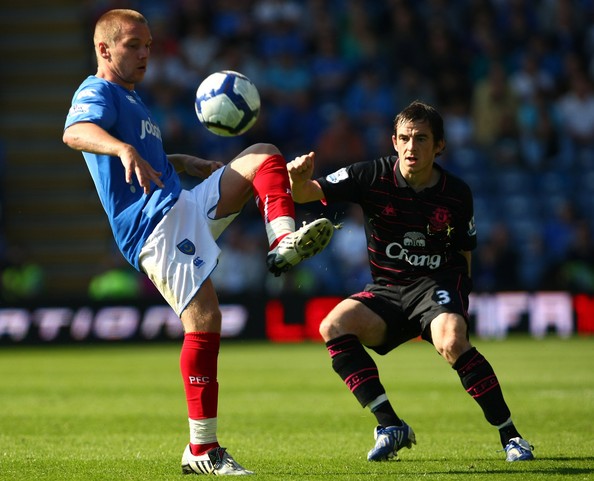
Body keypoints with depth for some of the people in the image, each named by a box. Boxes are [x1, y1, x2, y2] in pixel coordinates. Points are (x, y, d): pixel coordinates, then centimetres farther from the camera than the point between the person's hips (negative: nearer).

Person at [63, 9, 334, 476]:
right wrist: (124, 149, -47)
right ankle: (202, 450, -13)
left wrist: (185, 162, 29)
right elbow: (76, 131, -29)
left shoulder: (132, 98, 27)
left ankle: (284, 241, -24)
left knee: (262, 156, 0)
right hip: (154, 226, -9)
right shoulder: (98, 93, -4)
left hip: (185, 208, 9)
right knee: (203, 320, -17)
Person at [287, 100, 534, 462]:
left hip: (438, 283, -3)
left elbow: (463, 256, 7)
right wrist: (299, 179, -35)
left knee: (451, 341, -34)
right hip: (387, 290, 3)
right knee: (333, 327, -24)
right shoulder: (373, 177, -8)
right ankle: (391, 427, -18)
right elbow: (307, 194, -12)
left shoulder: (456, 194, -6)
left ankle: (510, 435, -19)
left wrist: (458, 306, -3)